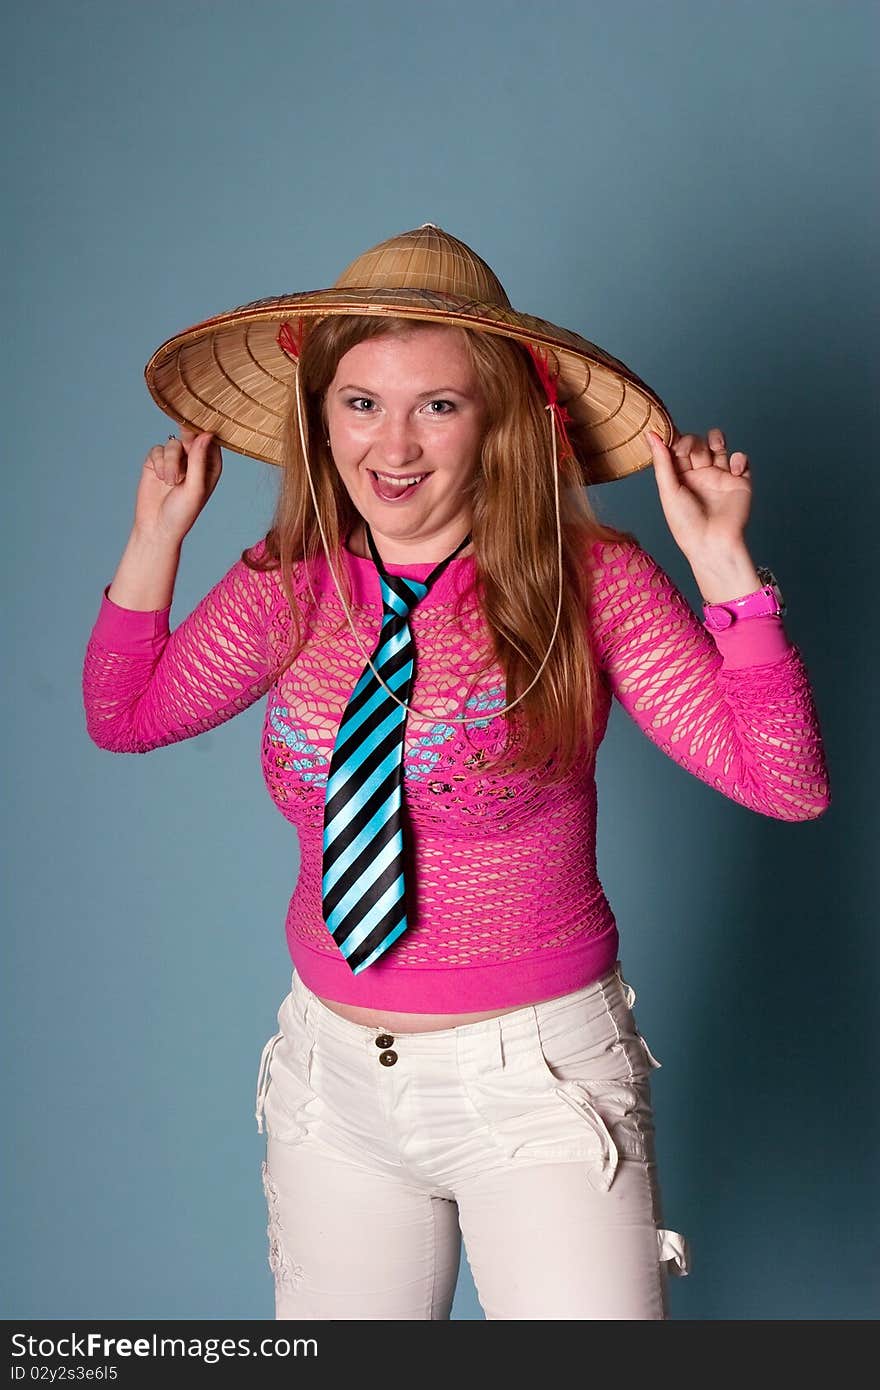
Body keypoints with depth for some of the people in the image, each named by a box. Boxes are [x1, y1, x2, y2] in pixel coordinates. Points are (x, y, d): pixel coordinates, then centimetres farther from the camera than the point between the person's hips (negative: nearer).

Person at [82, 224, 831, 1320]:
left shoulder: (589, 582, -13)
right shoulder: (286, 590, -3)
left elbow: (785, 782, -16)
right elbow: (123, 715, 13)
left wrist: (719, 560, -23)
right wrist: (157, 533, 3)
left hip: (537, 1074, -3)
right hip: (335, 1067, 4)